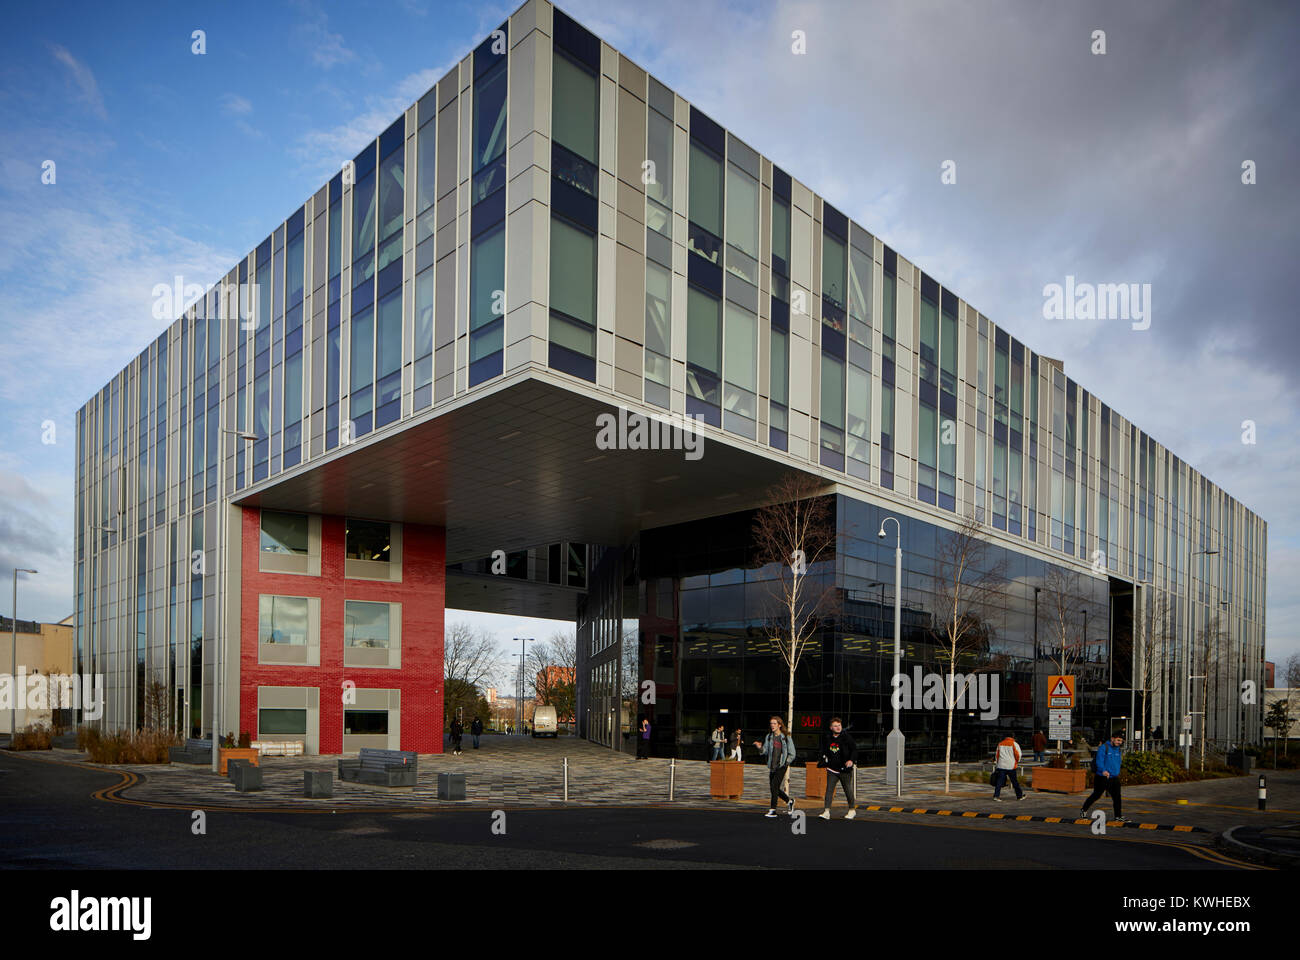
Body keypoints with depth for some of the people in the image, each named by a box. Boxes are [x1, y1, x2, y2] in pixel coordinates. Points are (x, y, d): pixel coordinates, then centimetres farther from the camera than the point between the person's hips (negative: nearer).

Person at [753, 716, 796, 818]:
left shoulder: (786, 737, -4)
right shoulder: (769, 737, 8)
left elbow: (792, 754, 1)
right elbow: (766, 751, 5)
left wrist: (786, 763, -7)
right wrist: (760, 747, -14)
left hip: (782, 766, -5)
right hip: (772, 766, 5)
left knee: (774, 785, -16)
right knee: (774, 788, 8)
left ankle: (773, 810, -9)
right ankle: (789, 800, 33)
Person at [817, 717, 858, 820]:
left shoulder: (847, 738, -6)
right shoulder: (827, 739, 5)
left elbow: (854, 749, -2)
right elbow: (824, 751, 20)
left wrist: (851, 760, -17)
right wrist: (825, 762, 13)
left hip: (845, 770, -2)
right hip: (832, 770, 3)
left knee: (848, 790, 7)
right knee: (829, 789, -8)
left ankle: (852, 809, 27)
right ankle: (826, 811, -10)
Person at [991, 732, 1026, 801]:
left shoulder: (1000, 744, 11)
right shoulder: (1014, 744, -1)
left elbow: (997, 754, 13)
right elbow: (1018, 754, -6)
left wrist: (997, 762, 21)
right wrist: (1017, 762, 12)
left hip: (1001, 766, 3)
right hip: (1011, 766, -3)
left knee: (999, 781, -1)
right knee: (1015, 782, 9)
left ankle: (996, 795, -11)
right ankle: (1019, 796, 20)